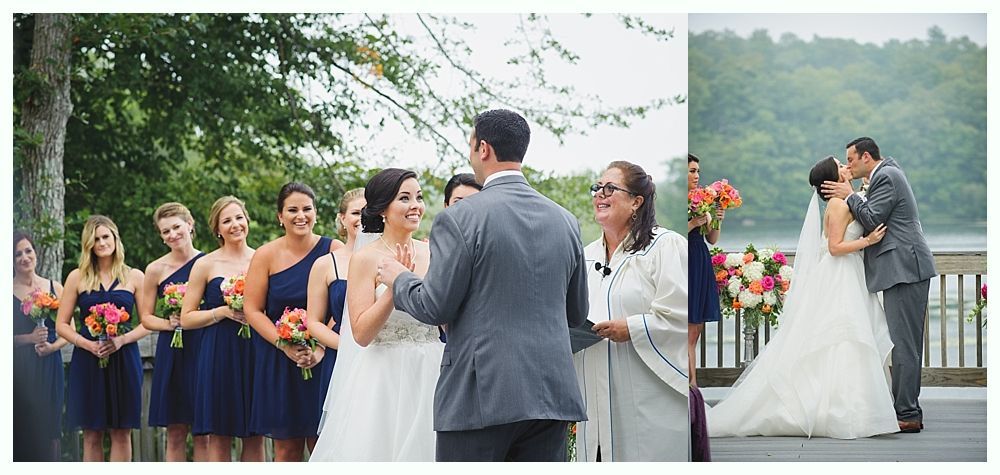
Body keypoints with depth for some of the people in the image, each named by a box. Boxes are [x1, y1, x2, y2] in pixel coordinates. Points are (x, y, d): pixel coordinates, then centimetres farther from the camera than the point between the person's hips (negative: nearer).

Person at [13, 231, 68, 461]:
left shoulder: (54, 288, 8)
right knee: (21, 431, -4)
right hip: (18, 370, -2)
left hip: (49, 367, 2)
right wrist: (30, 338, -17)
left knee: (47, 432, -1)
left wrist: (52, 346, -8)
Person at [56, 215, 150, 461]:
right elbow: (62, 324, 5)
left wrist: (122, 339, -13)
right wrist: (88, 344, -11)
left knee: (121, 433, 0)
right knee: (92, 434, 2)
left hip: (123, 359, 0)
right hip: (87, 360, 0)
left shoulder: (134, 277, 6)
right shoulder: (77, 277, 6)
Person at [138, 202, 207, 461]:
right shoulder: (156, 269, 4)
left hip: (203, 350, -1)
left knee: (203, 433, 0)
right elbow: (146, 317, 8)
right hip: (171, 354, 1)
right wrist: (169, 323, -11)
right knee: (175, 433, 3)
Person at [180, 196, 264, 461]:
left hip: (255, 353, 2)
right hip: (218, 355, -2)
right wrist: (224, 312, -12)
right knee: (219, 437, -1)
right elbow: (186, 318, 1)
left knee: (255, 436, 4)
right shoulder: (206, 265, 2)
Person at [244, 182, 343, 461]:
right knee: (286, 449, 3)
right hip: (278, 364, 1)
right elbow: (252, 310, -1)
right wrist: (286, 346, -13)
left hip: (324, 361, -1)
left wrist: (321, 349, -17)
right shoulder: (266, 256, 0)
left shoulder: (333, 250, -2)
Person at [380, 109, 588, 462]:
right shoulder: (566, 221, 9)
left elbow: (434, 309, -6)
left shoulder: (459, 219, -8)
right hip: (551, 393, 5)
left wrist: (399, 279, 13)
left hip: (480, 396, -5)